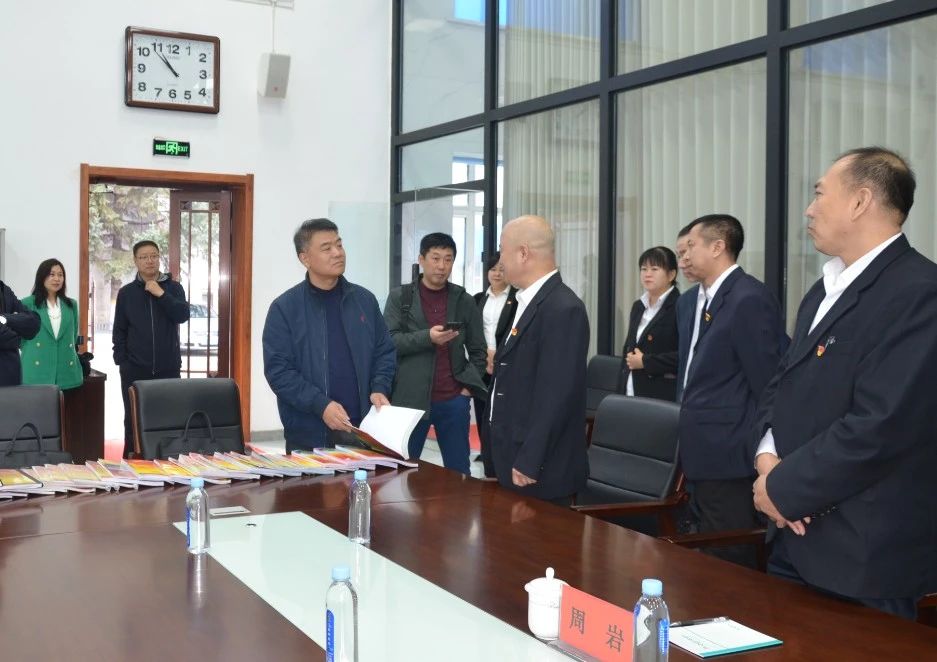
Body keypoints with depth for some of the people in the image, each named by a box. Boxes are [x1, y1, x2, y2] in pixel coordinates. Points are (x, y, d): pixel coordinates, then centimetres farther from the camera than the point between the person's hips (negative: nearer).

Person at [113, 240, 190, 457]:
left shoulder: (173, 288, 6)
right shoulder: (126, 292, 6)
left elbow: (183, 316, -10)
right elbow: (119, 331, 6)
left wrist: (161, 294, -16)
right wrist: (121, 362, -2)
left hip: (168, 369, 0)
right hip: (135, 370, 0)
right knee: (133, 423, 5)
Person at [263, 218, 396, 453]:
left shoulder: (365, 300, 8)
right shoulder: (285, 307, -4)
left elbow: (384, 352, 13)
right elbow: (278, 370, -8)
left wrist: (379, 389, -6)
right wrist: (320, 405, -20)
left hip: (362, 430, 3)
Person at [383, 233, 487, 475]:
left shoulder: (464, 300, 8)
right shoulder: (400, 297, 2)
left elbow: (478, 350, 12)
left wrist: (469, 385, 0)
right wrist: (427, 337, -21)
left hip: (453, 400, 2)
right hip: (410, 398, -1)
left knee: (458, 470, 8)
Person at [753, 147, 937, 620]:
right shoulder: (826, 290, 14)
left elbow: (880, 426, -26)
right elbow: (784, 385, 14)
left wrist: (783, 487, -15)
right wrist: (768, 456, -6)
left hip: (864, 553, -8)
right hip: (799, 535, 9)